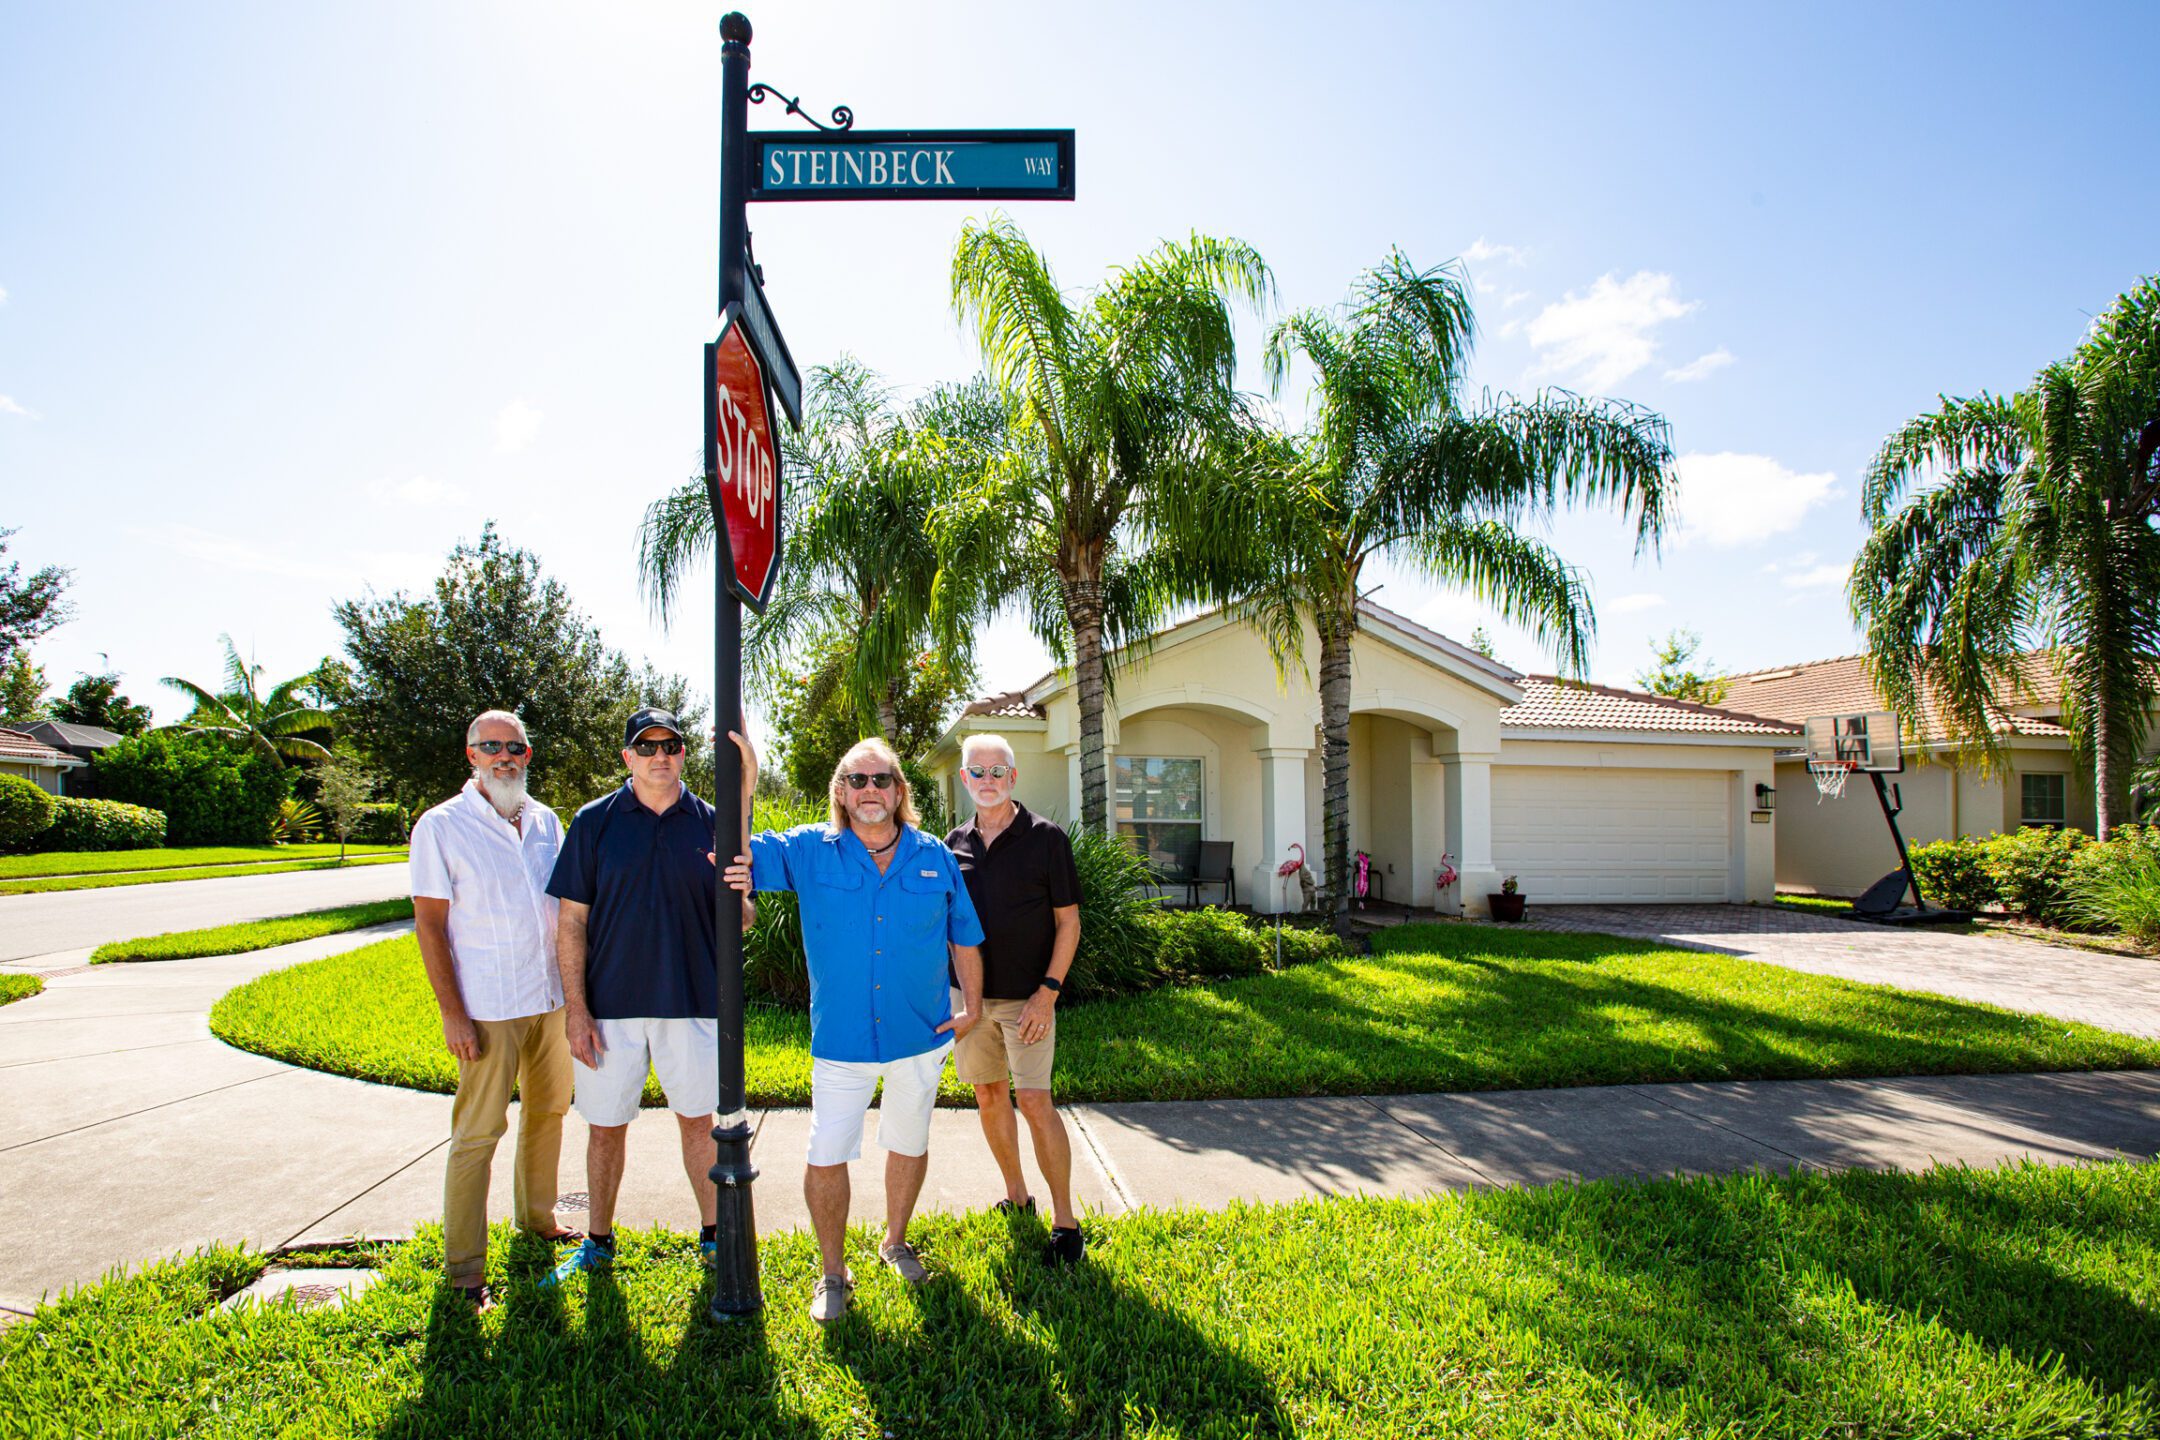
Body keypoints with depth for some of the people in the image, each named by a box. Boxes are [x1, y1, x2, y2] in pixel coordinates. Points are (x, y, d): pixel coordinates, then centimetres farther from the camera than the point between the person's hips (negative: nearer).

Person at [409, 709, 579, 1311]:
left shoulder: (546, 821, 8)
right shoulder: (441, 827, -7)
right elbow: (429, 924, -8)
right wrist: (451, 1013, -13)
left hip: (552, 999, 6)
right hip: (487, 1010, -5)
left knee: (548, 1111, 17)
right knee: (478, 1132, -2)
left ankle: (536, 1217, 35)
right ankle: (462, 1269, 9)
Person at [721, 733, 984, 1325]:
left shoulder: (935, 858, 0)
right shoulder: (808, 851, -5)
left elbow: (964, 939, 8)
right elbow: (739, 858, -15)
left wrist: (971, 1004, 4)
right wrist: (744, 782, -24)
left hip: (921, 1033, 2)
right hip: (842, 1038, -2)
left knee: (909, 1145, 19)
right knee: (826, 1158, 0)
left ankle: (895, 1242, 44)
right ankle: (833, 1273, 24)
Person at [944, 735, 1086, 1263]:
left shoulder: (1045, 838, -7)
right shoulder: (955, 844, 6)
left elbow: (1068, 922, -6)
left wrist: (1048, 992, -14)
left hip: (1026, 997, -5)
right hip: (970, 994, 5)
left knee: (1035, 1101, -8)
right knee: (989, 1096, 12)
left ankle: (1065, 1220, 4)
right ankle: (1016, 1197, 29)